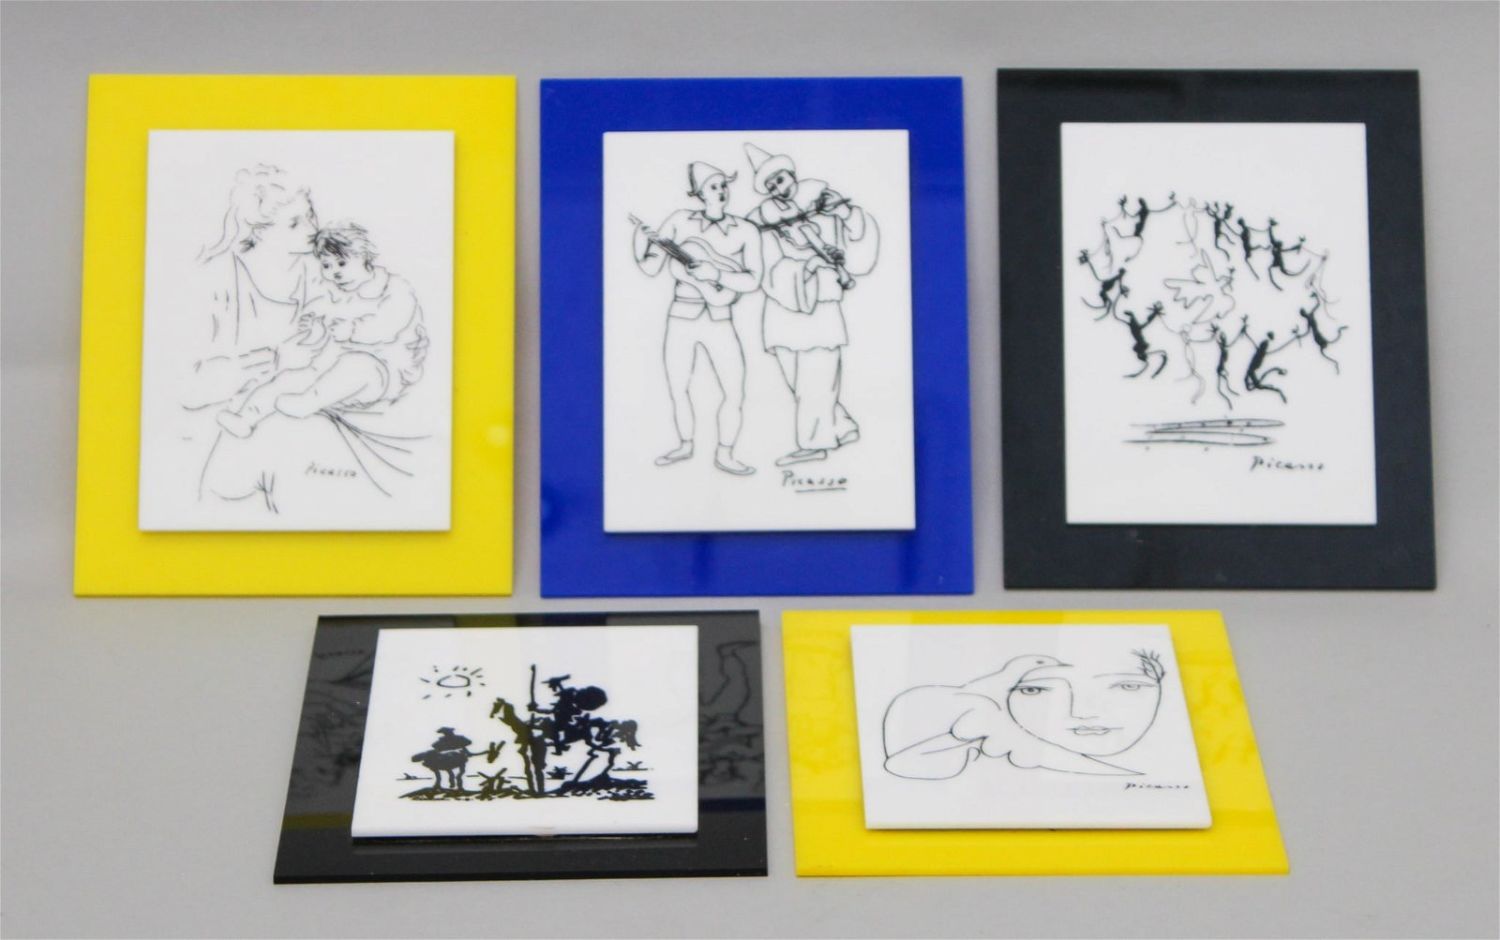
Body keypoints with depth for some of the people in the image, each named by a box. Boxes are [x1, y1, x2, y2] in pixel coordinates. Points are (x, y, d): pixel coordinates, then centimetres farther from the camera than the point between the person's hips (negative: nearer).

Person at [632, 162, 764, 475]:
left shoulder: (746, 232, -6)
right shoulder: (680, 220, -5)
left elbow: (752, 282, -13)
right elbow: (651, 268, -4)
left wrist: (715, 274, -26)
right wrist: (640, 248, -24)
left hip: (719, 323, -1)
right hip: (680, 321, 1)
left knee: (735, 395, -7)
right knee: (678, 391, 13)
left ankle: (724, 455, 11)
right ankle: (685, 445, 36)